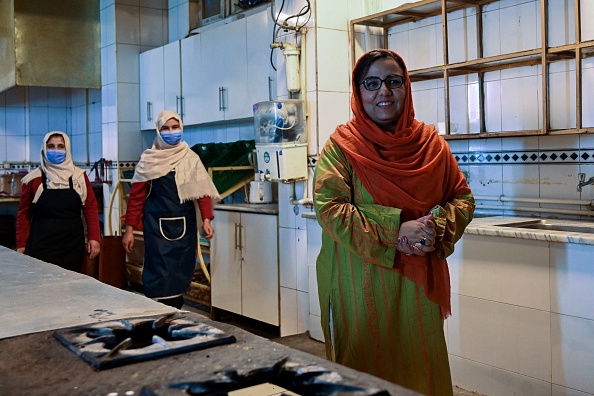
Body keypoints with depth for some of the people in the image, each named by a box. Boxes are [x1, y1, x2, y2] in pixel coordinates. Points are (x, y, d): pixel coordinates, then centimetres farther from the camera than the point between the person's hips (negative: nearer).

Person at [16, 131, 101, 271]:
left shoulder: (79, 176, 5)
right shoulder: (33, 179, 2)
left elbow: (90, 208, 3)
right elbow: (24, 214, 5)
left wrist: (94, 237, -6)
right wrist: (21, 245, 1)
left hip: (73, 245, 1)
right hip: (42, 246, -1)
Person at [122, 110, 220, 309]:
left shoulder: (191, 158, 7)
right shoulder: (149, 160, 2)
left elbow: (202, 191, 3)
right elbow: (136, 196, 2)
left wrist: (206, 219, -9)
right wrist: (129, 229, -2)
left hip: (184, 225, 2)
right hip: (157, 226, -2)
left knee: (181, 274, 7)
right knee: (159, 276, -6)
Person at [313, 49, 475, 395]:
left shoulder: (431, 142, 5)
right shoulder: (342, 145, -4)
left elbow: (462, 198, 7)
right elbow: (329, 207, -14)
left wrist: (437, 227, -14)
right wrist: (395, 231, -21)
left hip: (419, 282, 3)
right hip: (363, 282, -3)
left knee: (419, 365, 12)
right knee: (366, 368, 8)